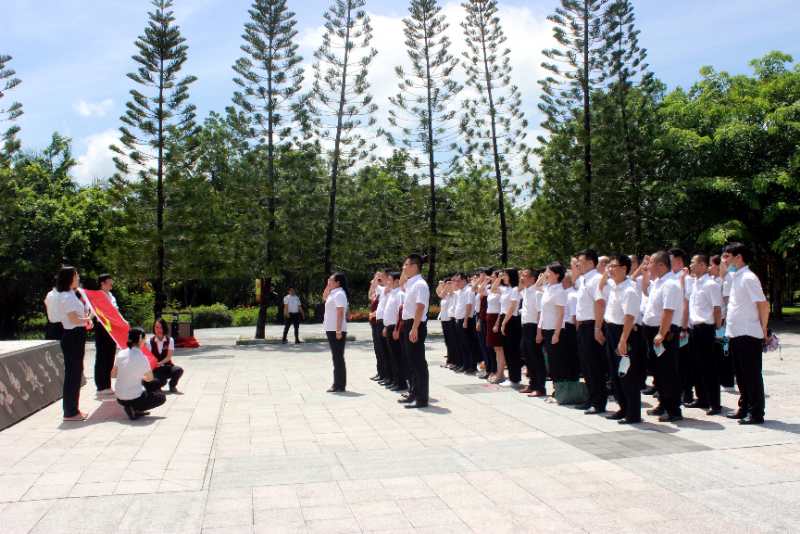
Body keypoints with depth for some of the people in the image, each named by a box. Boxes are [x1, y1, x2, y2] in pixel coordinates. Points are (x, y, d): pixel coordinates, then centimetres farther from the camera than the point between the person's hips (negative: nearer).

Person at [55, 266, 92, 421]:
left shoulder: (72, 295, 14)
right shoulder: (66, 297, -16)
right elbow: (75, 320, -22)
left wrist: (86, 320, 5)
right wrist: (88, 319, -5)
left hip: (77, 336, 10)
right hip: (72, 337, -10)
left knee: (76, 373, 15)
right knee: (72, 373, -4)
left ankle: (73, 409, 24)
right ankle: (70, 413, 3)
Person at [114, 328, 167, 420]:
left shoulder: (121, 354, -3)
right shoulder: (142, 358, -19)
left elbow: (113, 374, 10)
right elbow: (150, 379, -4)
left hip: (119, 398, 7)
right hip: (134, 398, -7)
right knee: (161, 397, 16)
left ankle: (132, 408, 13)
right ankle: (135, 410, -2)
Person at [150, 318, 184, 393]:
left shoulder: (170, 340, -1)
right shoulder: (150, 341, -1)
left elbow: (168, 357, -8)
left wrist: (159, 363, -26)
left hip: (167, 367, 2)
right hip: (156, 370, -2)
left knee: (179, 370, -31)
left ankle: (172, 386, -1)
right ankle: (159, 384, 8)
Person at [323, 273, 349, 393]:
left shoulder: (339, 294, -13)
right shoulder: (333, 293, 14)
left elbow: (340, 313, -20)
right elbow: (324, 298, 33)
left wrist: (338, 330, -25)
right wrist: (328, 287, 17)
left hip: (336, 330, -10)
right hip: (331, 329, 10)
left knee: (338, 357, -6)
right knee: (336, 357, 12)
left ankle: (339, 385, -3)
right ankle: (338, 384, 18)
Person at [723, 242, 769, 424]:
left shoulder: (748, 278, -15)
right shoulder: (733, 277, 11)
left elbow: (764, 304, -16)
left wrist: (763, 329, -8)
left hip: (749, 335, -9)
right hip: (735, 334, 9)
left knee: (752, 375, 0)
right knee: (741, 375, 15)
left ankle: (756, 413, 8)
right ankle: (744, 408, 25)